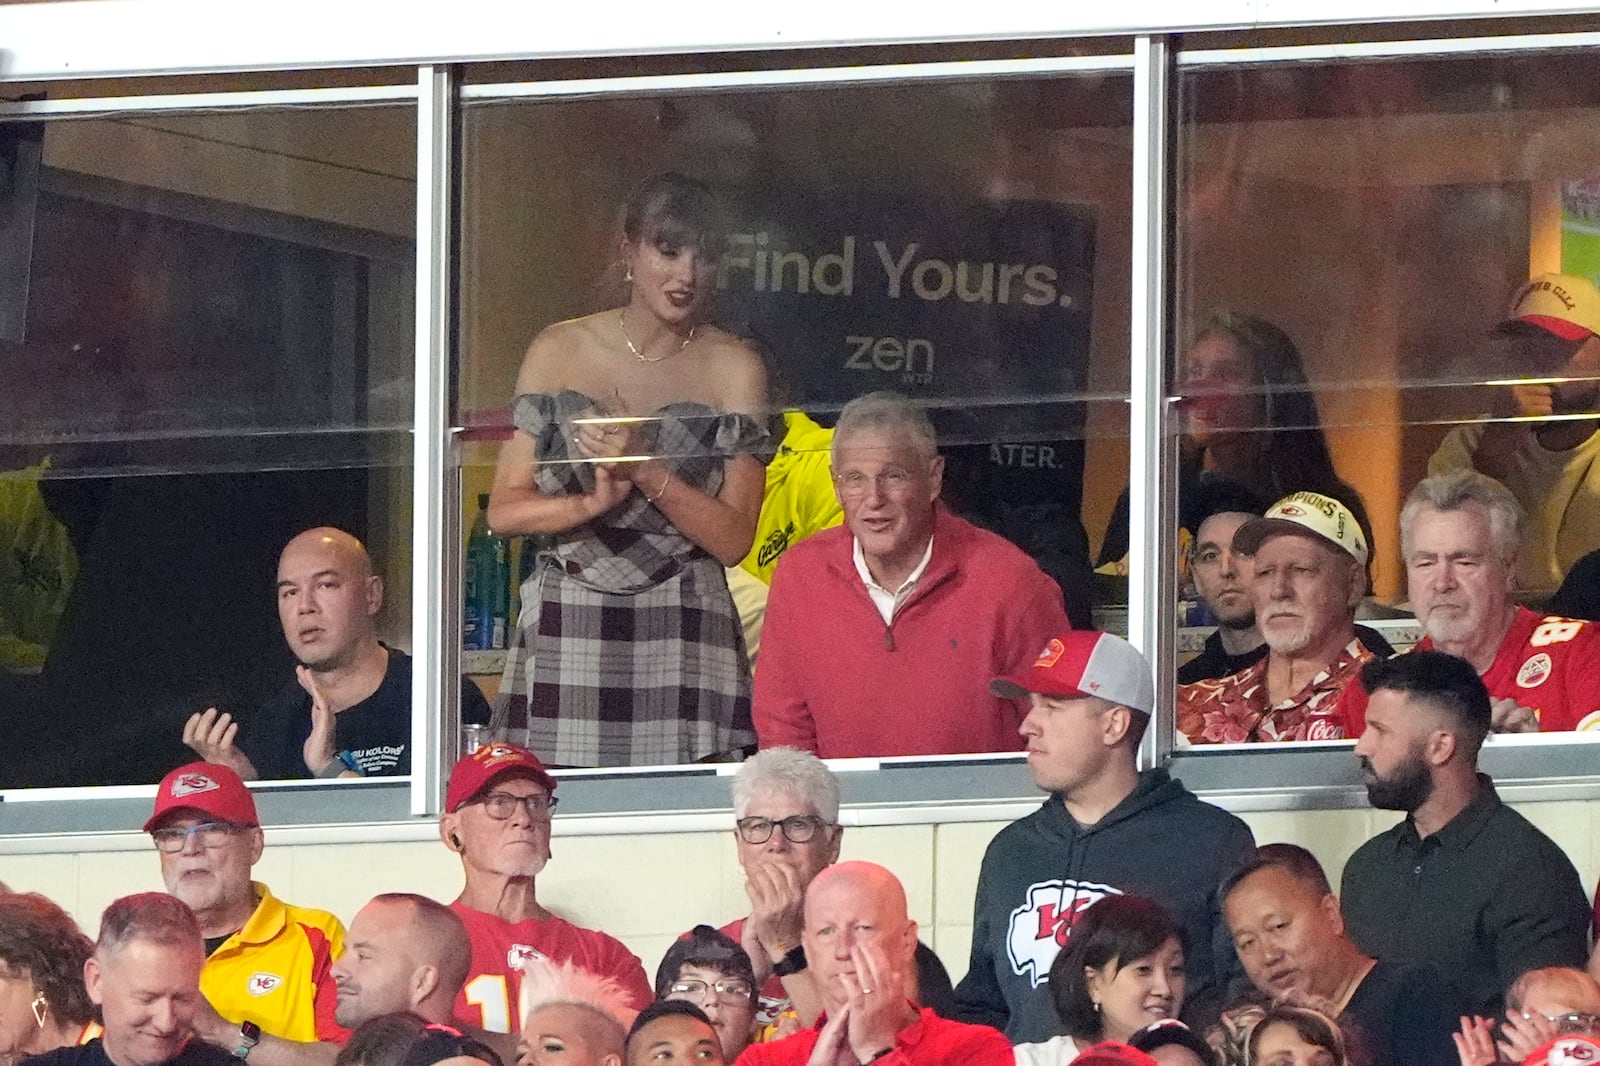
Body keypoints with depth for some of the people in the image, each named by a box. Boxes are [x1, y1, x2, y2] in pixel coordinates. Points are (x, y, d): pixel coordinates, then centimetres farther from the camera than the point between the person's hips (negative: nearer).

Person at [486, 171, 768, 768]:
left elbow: (733, 539, -1)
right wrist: (594, 502, -13)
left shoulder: (734, 369, 5)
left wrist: (645, 469, -13)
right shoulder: (558, 352, 8)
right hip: (565, 633, 1)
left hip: (682, 635, -1)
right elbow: (504, 512, 5)